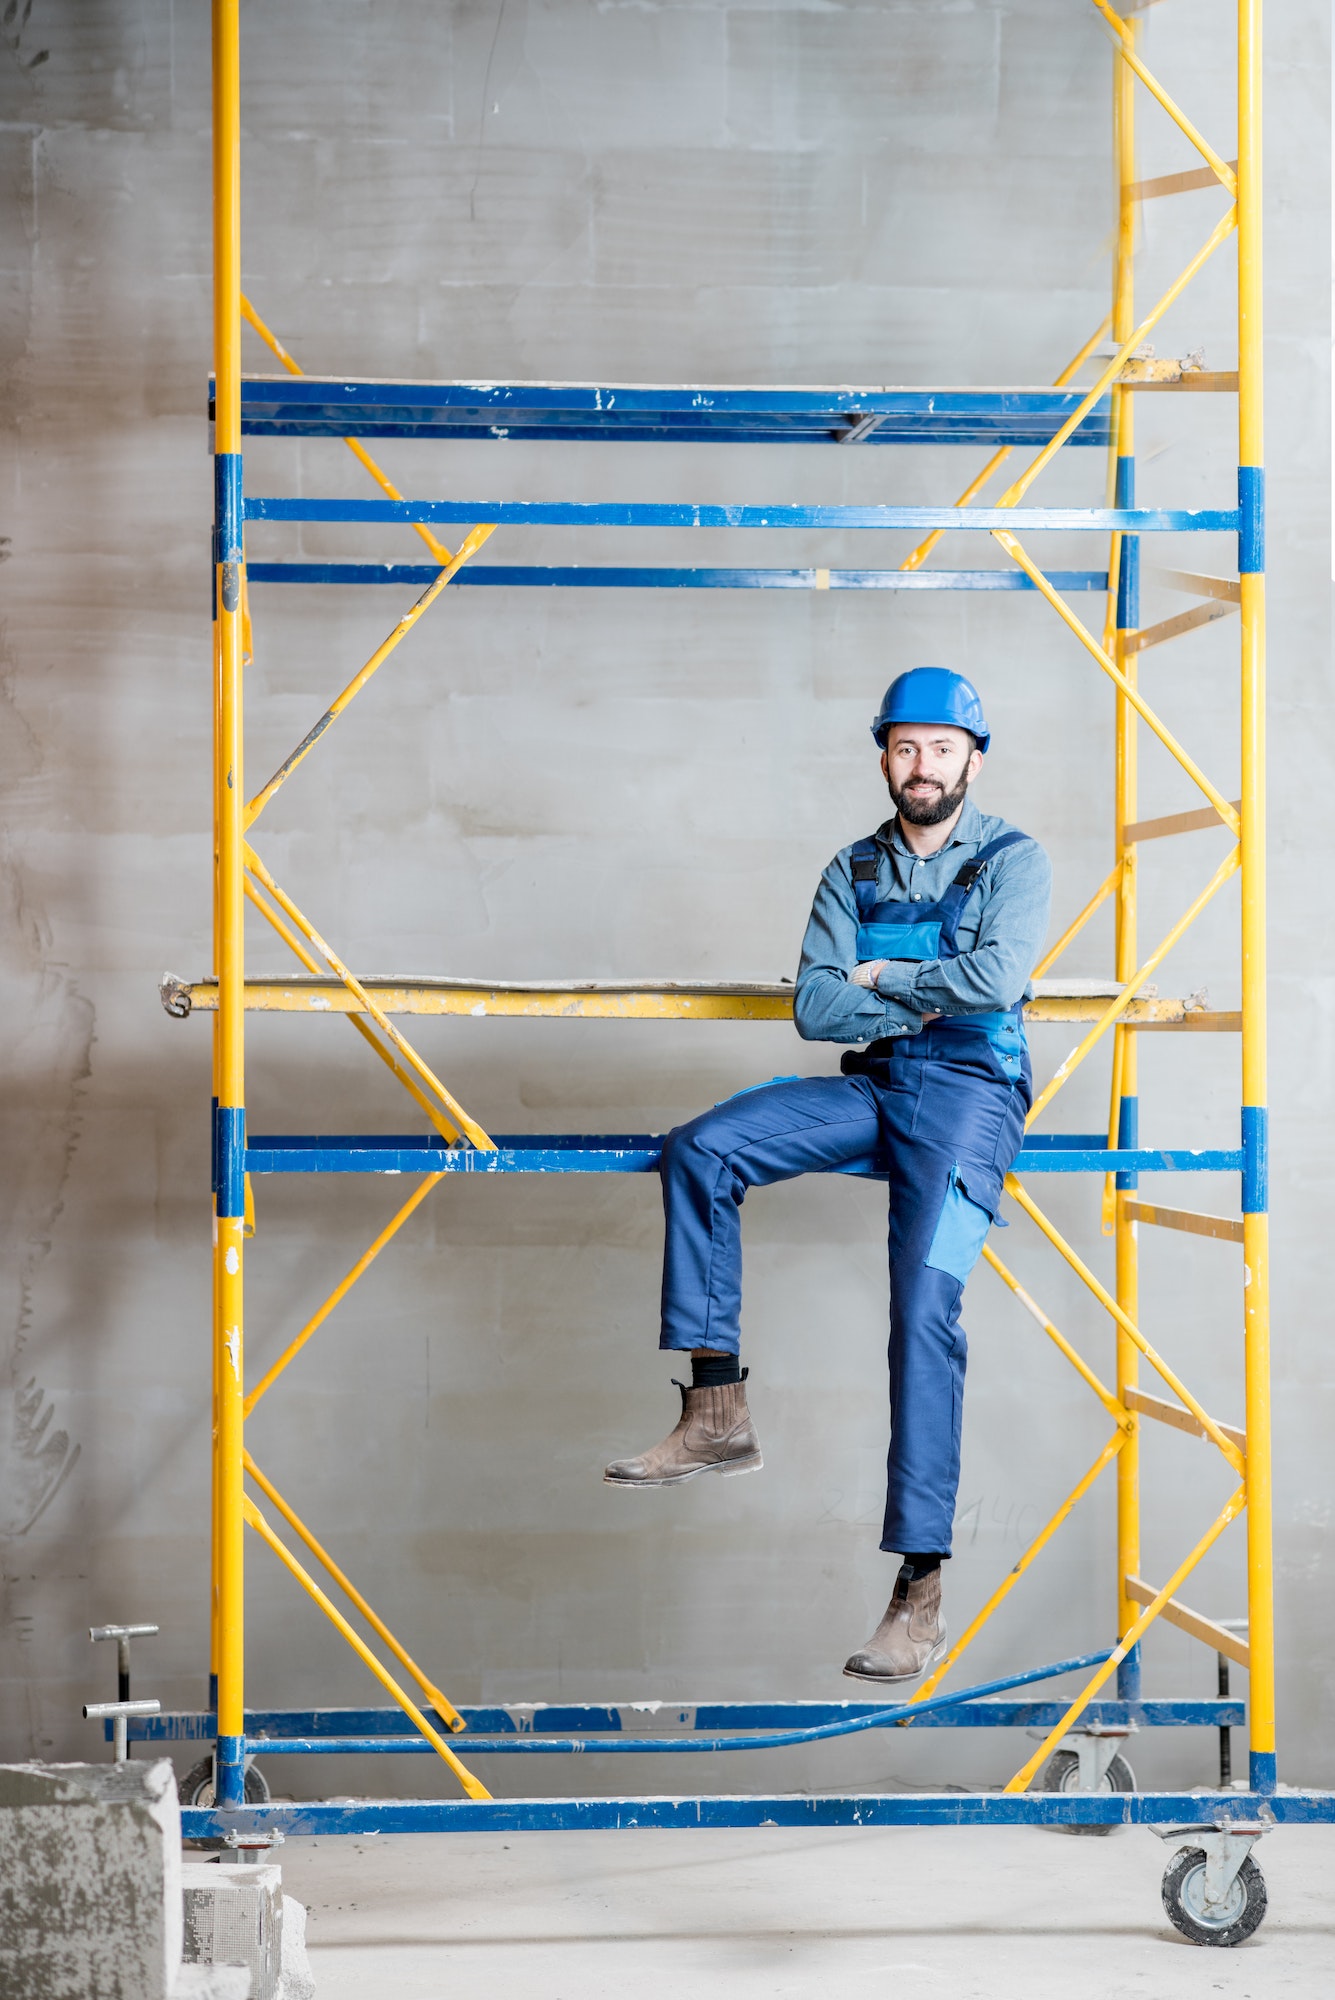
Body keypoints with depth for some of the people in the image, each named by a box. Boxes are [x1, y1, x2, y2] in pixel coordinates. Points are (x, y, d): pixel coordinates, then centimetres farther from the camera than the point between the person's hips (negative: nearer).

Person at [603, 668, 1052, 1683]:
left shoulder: (1014, 860, 1)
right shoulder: (854, 871, 14)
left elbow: (995, 977, -16)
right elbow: (814, 1006, 4)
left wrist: (882, 976, -4)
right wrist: (921, 1005, -8)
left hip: (970, 1096, -5)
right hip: (873, 1086, 5)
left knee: (925, 1309, -21)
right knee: (699, 1149, -18)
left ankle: (921, 1589, -22)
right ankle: (718, 1414, -16)